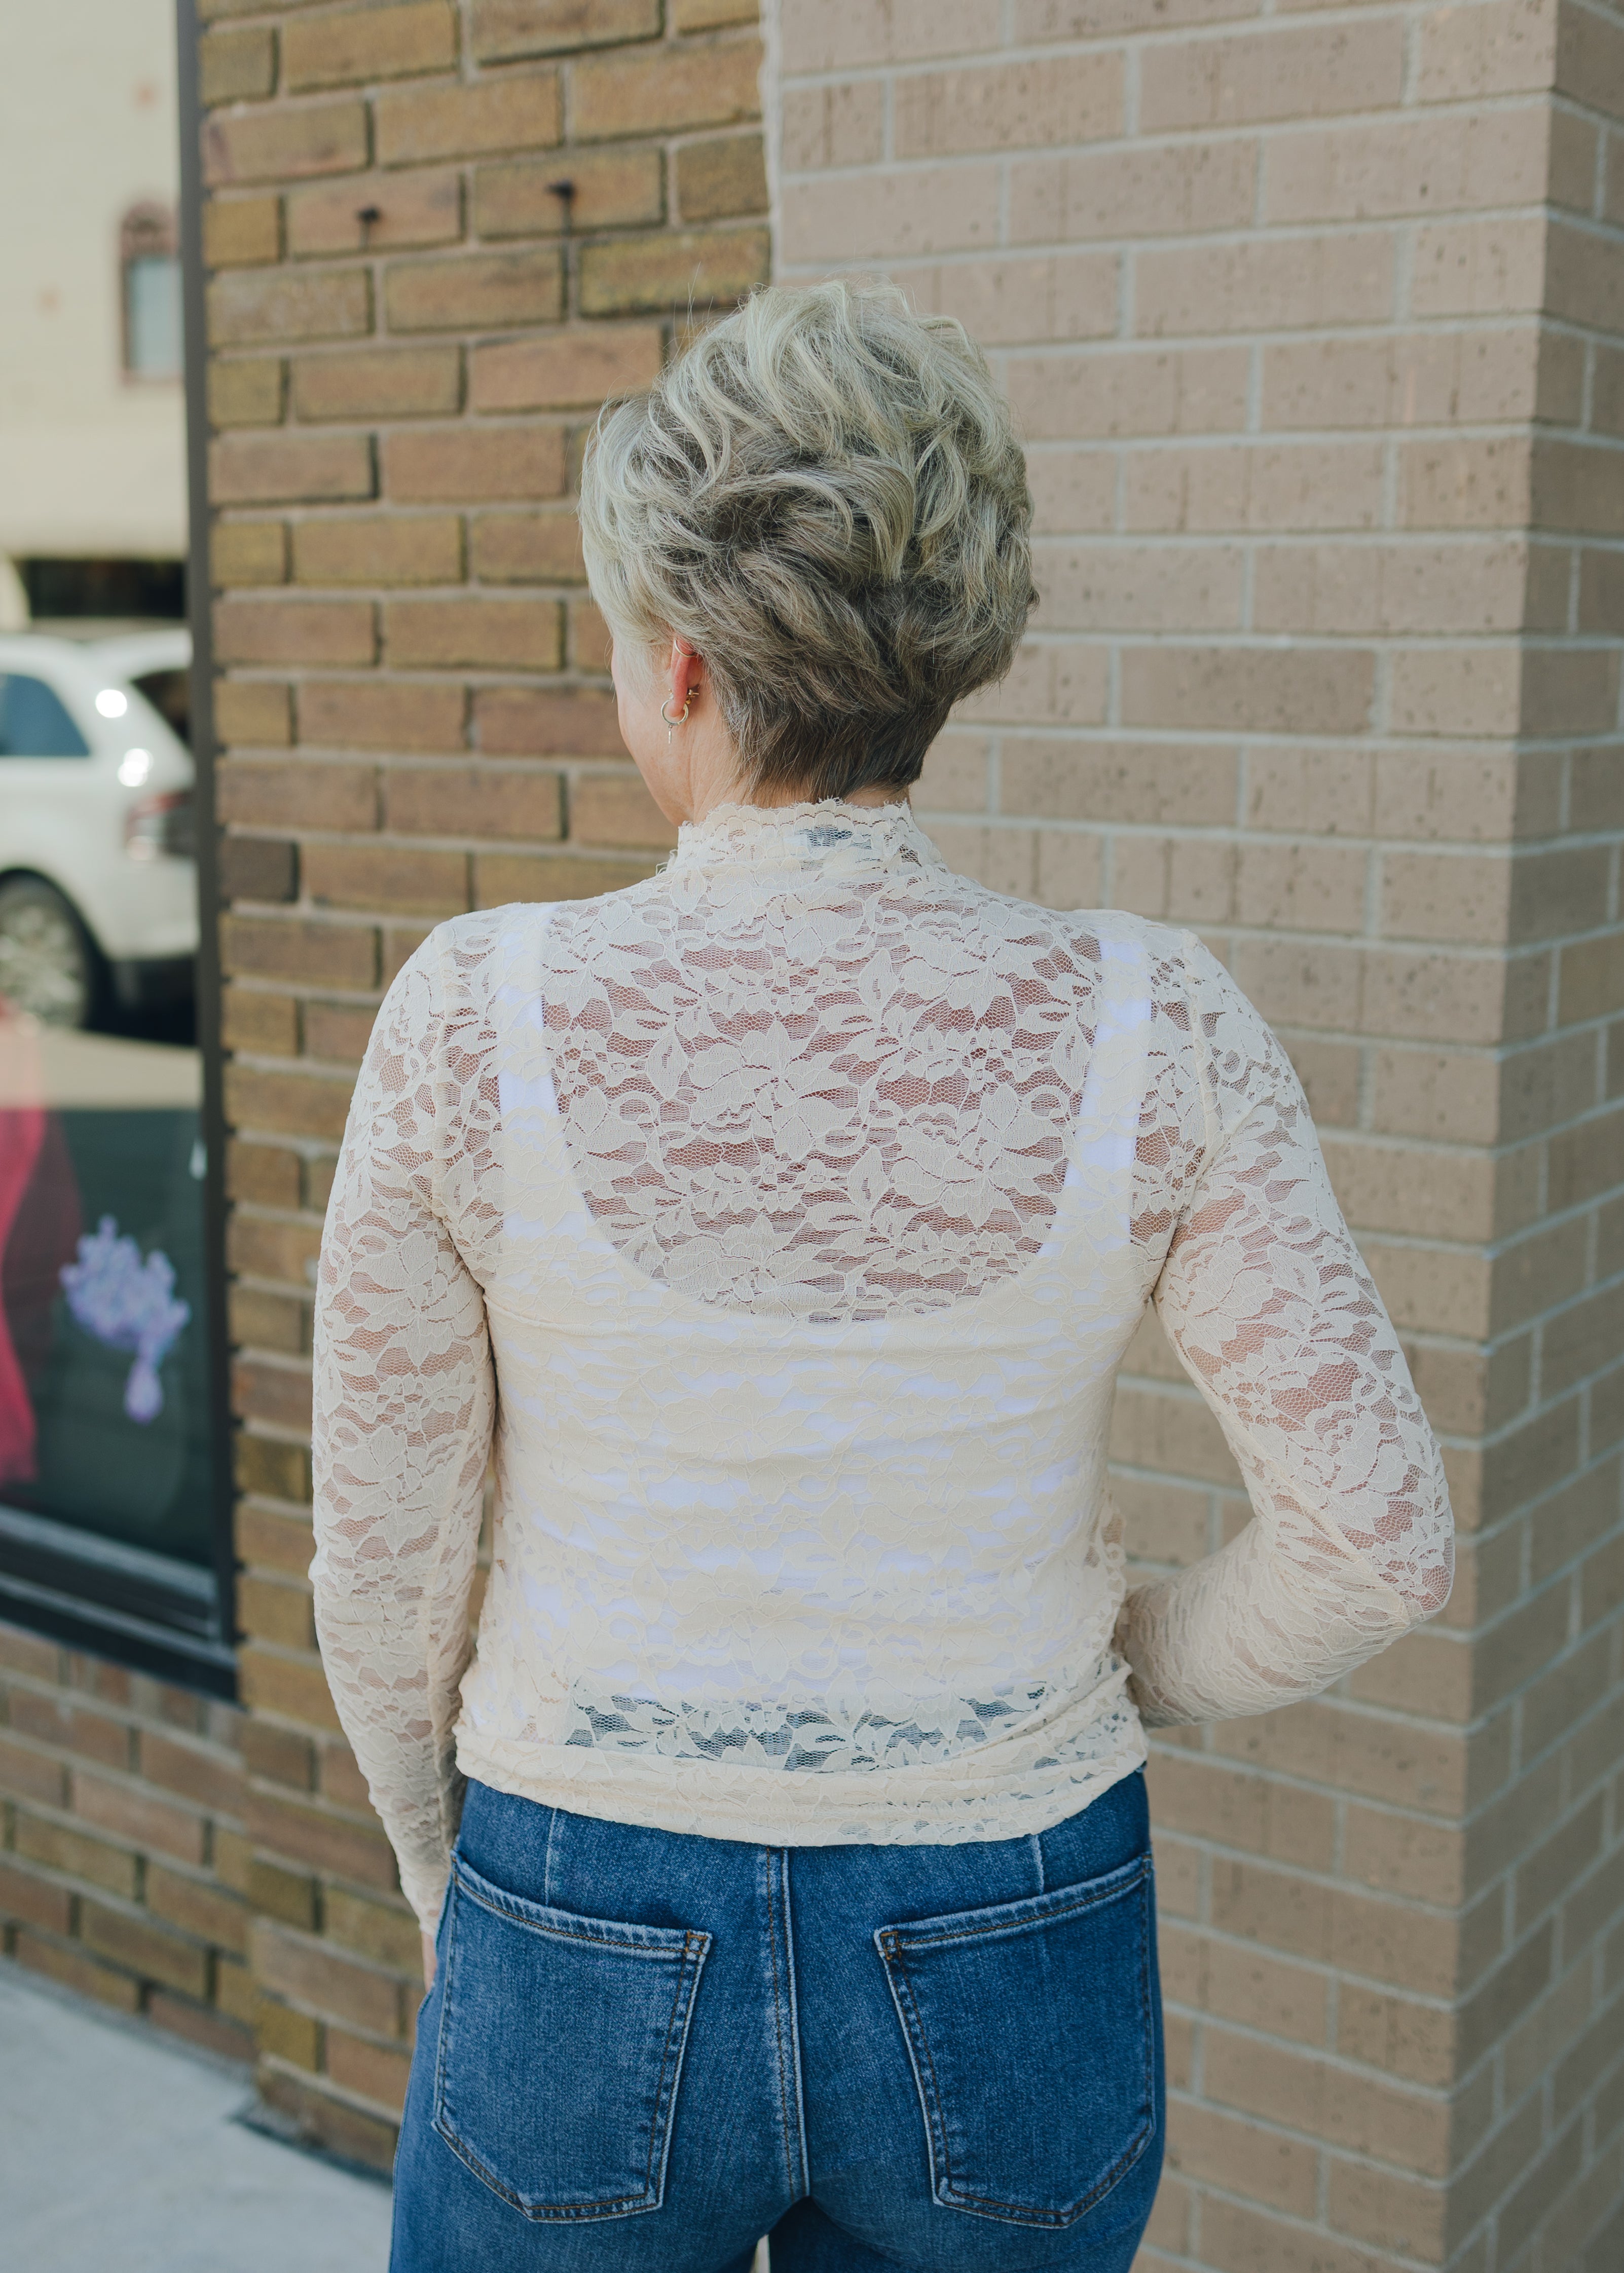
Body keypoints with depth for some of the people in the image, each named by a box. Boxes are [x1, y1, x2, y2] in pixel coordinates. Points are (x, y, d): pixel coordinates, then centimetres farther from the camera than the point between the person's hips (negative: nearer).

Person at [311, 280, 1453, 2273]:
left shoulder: (478, 1013, -17)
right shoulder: (1150, 1032, -15)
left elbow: (384, 1549, -8)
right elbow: (1376, 1543, -10)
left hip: (594, 1966, -1)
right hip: (1006, 1990, 2)